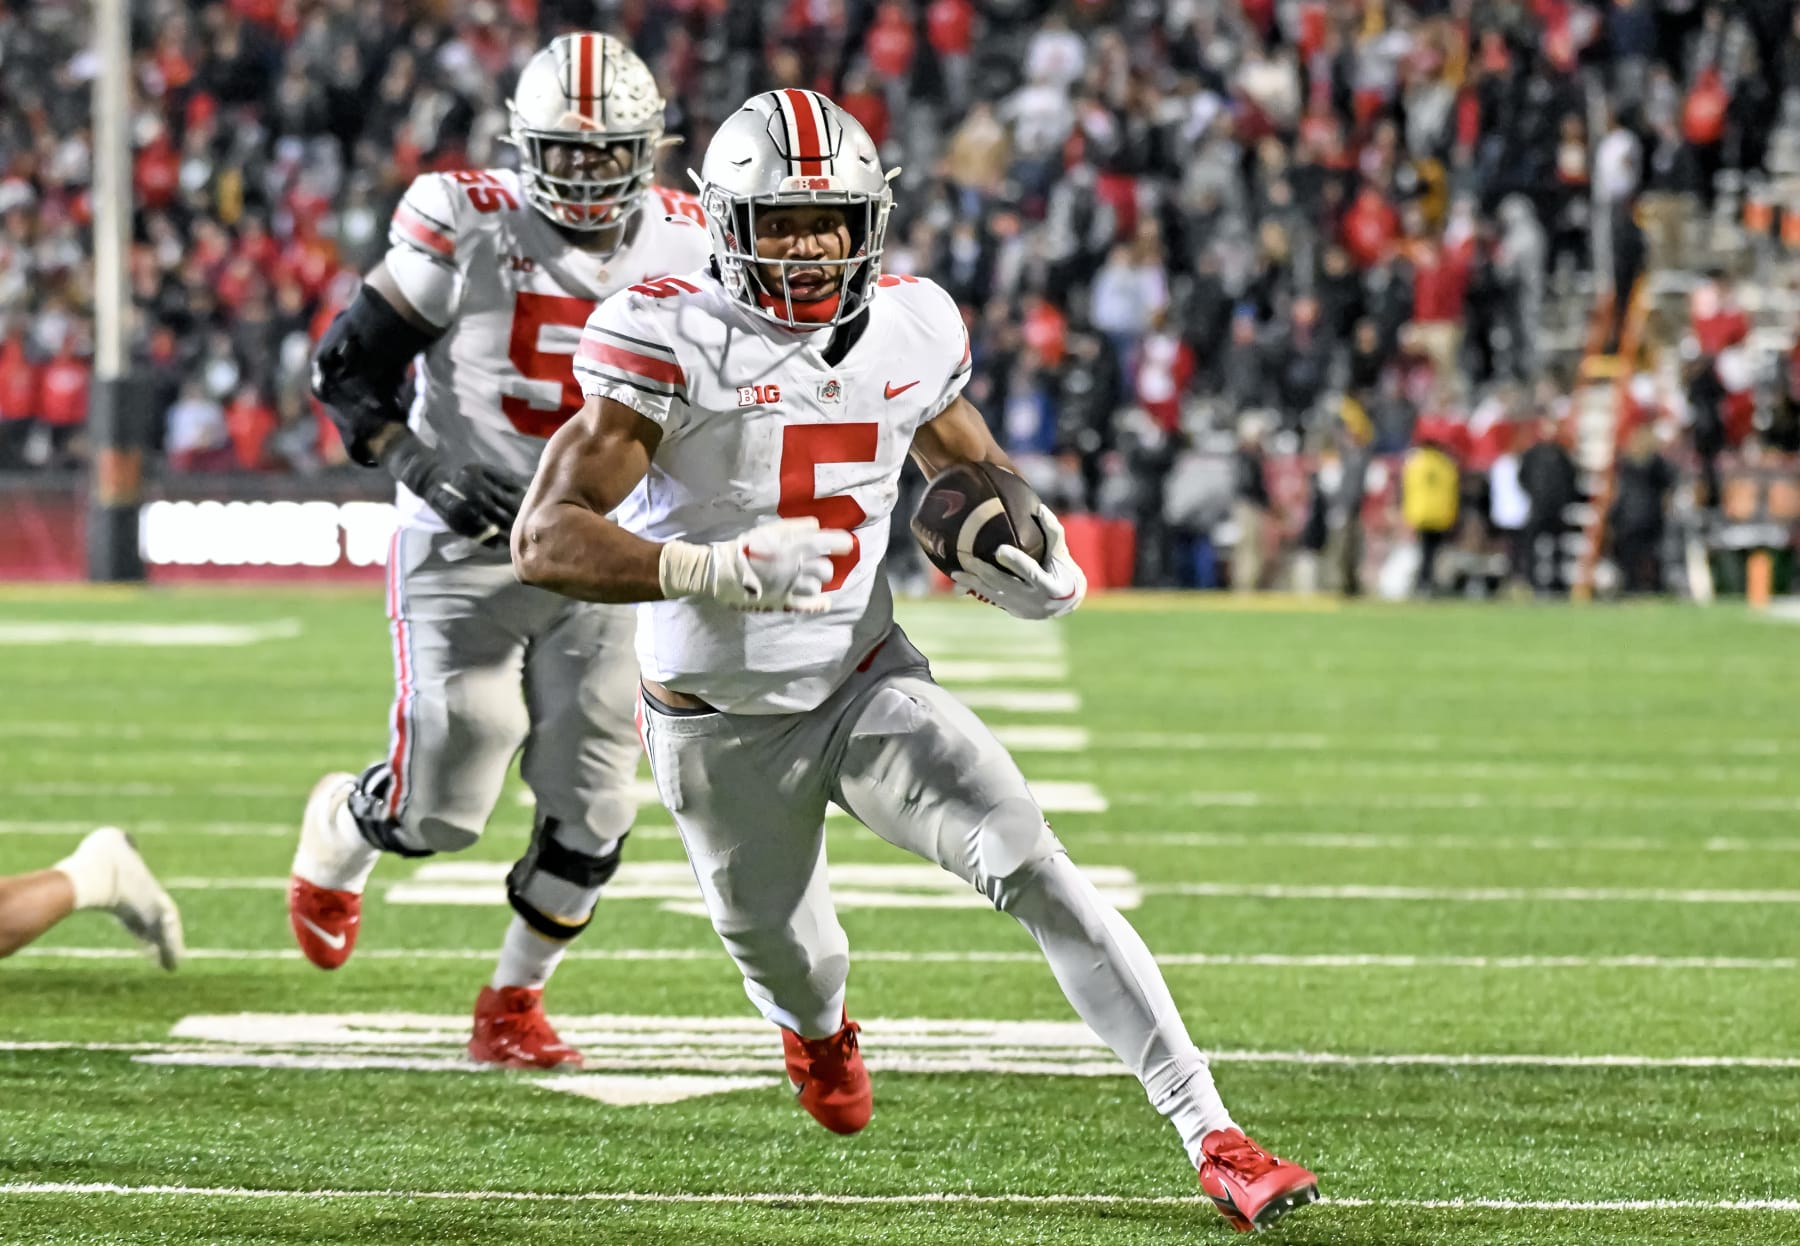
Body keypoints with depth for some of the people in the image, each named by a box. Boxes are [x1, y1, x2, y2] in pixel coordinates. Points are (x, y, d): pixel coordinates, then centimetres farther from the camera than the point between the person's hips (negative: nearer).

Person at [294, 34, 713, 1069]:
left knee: (592, 812, -2)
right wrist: (422, 467, -20)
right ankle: (339, 832, 31)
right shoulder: (468, 228, -12)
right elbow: (347, 371, -7)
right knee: (441, 808, -5)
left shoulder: (684, 241, 1)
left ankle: (514, 1004, 19)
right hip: (465, 551, -4)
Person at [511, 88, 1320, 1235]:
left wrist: (1032, 562, -9)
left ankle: (1213, 1139, -23)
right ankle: (821, 1031, 58)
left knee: (1037, 873, -19)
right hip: (724, 728, -2)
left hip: (869, 685, 2)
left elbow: (974, 469, 15)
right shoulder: (671, 342, -20)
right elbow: (547, 539, -26)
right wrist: (711, 571, -41)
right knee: (792, 965, 16)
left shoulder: (910, 331, -5)